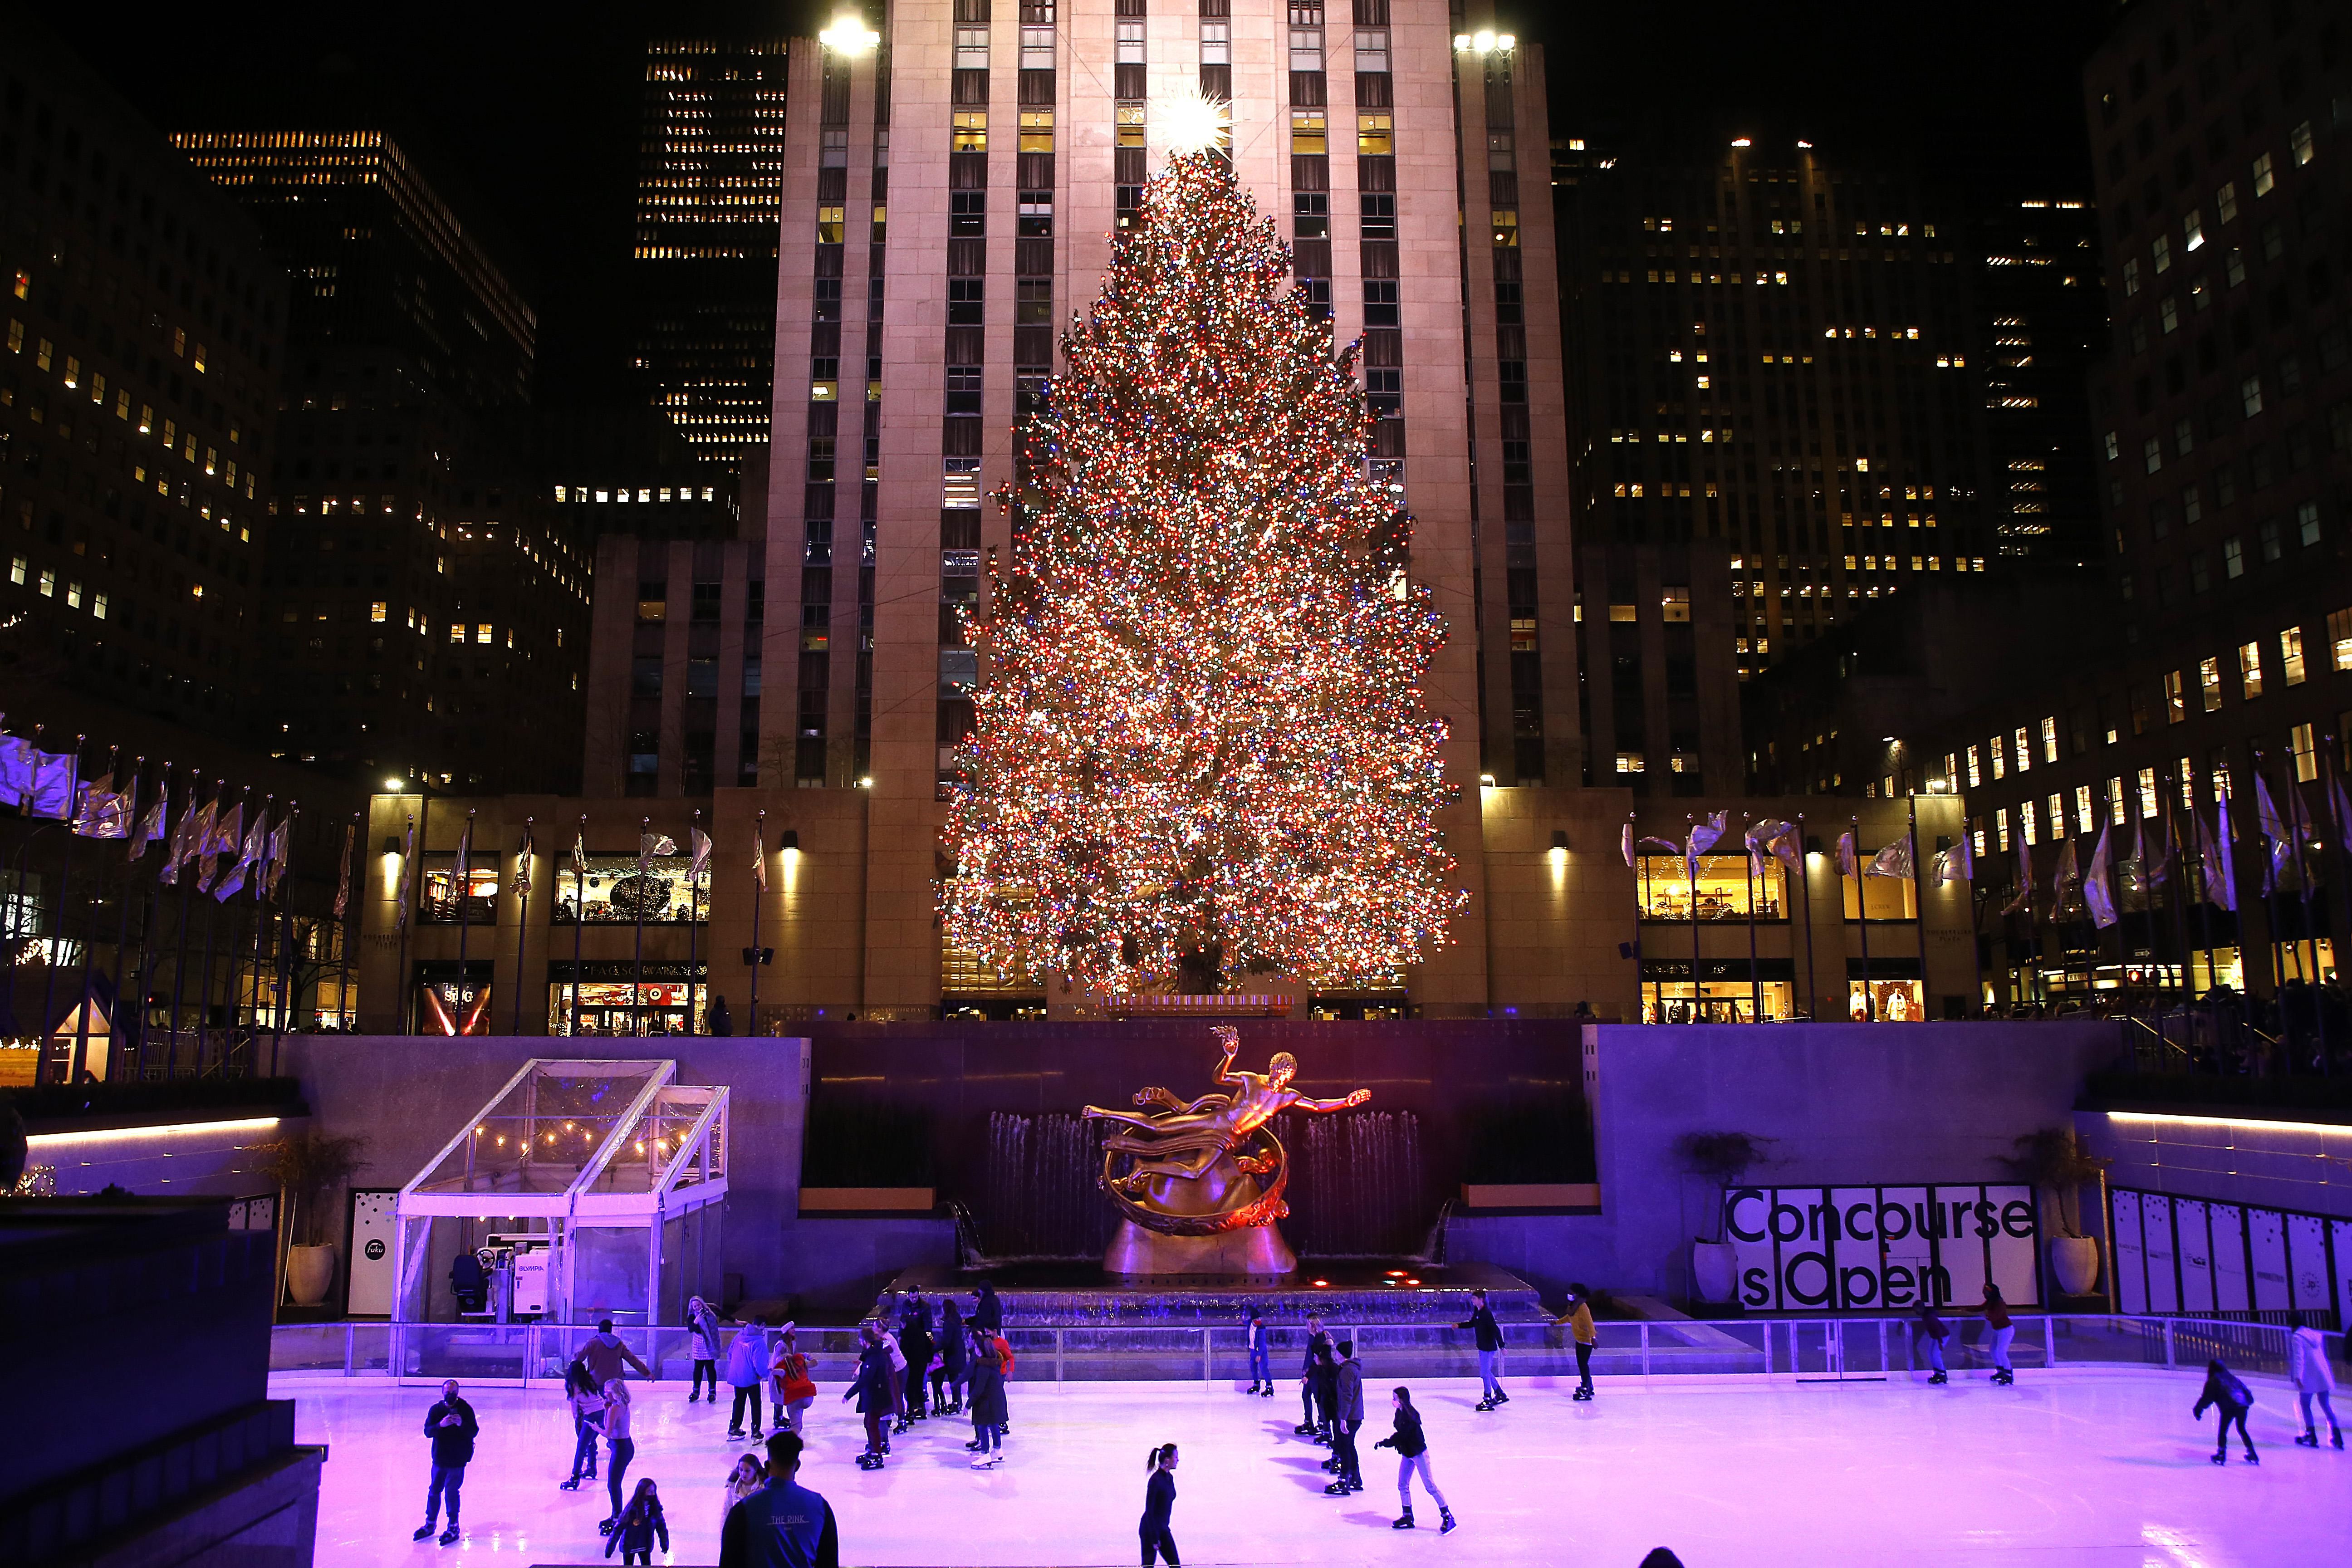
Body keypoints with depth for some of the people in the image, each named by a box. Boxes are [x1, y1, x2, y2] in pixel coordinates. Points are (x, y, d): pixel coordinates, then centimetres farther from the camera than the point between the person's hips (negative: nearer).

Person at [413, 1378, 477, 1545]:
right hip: (439, 1458, 4)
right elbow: (428, 1431, -9)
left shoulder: (465, 1409, -7)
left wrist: (462, 1424, -31)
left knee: (451, 1491, -4)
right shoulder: (436, 1410, 1)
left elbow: (474, 1431, -13)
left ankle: (453, 1528, 7)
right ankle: (430, 1525, 30)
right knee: (434, 1491, 12)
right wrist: (441, 1424, -28)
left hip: (458, 1460, -4)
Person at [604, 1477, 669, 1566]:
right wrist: (610, 1548, -15)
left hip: (645, 1547, 3)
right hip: (629, 1547, -3)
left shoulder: (655, 1507, -13)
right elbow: (618, 1529, -19)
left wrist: (665, 1544, 3)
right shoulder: (632, 1509, -24)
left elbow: (661, 1525, -2)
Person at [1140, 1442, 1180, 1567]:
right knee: (1148, 1565, -1)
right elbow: (1149, 1511, -19)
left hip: (1163, 1528, 8)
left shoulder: (1170, 1478, 6)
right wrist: (1155, 1539, -18)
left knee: (1175, 1565, 4)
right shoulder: (1155, 1480, -20)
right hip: (1150, 1529, -8)